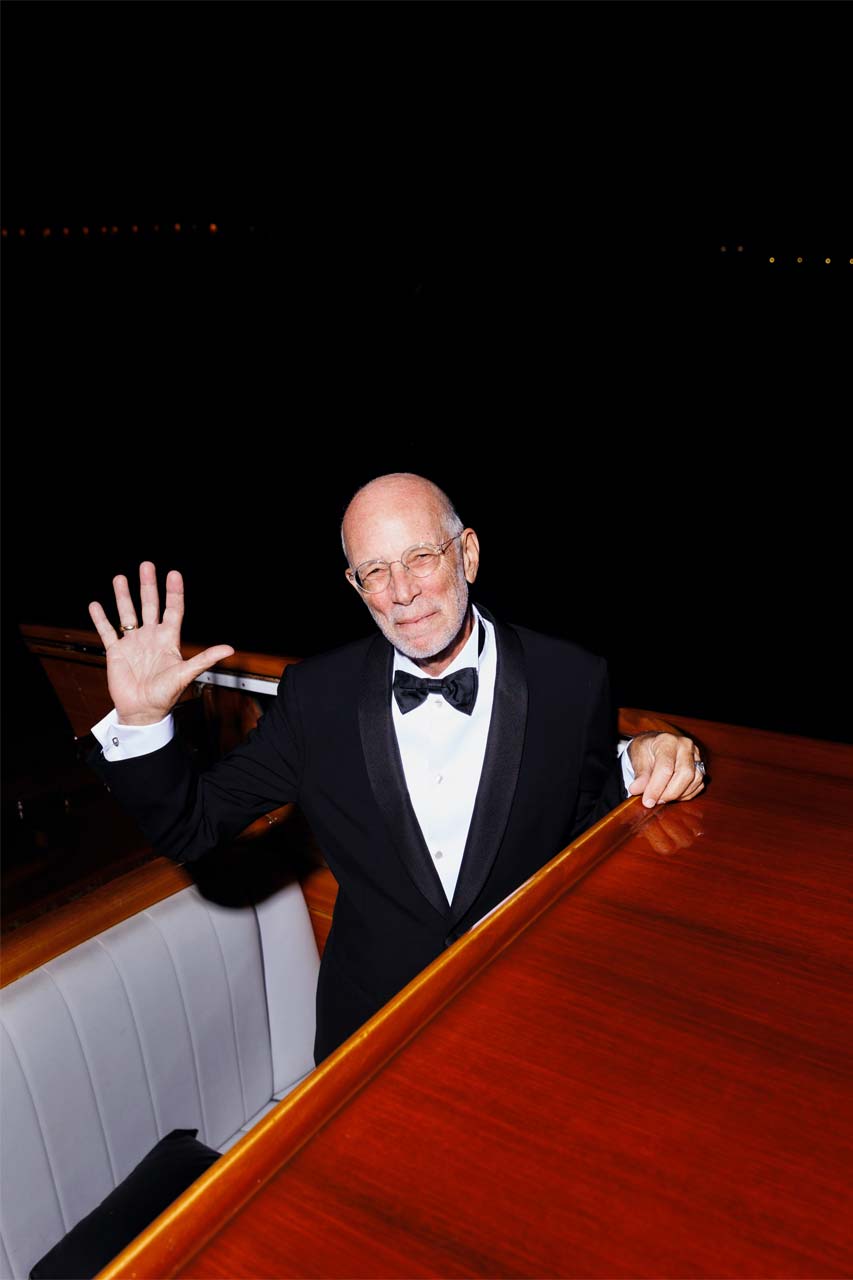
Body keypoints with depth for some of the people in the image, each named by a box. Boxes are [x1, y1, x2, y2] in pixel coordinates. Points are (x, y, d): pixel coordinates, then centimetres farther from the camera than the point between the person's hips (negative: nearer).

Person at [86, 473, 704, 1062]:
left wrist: (638, 768, -15)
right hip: (371, 1020, 1)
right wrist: (140, 720, -17)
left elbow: (590, 830, 5)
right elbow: (193, 828, -1)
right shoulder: (317, 695, -5)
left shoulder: (572, 680, -7)